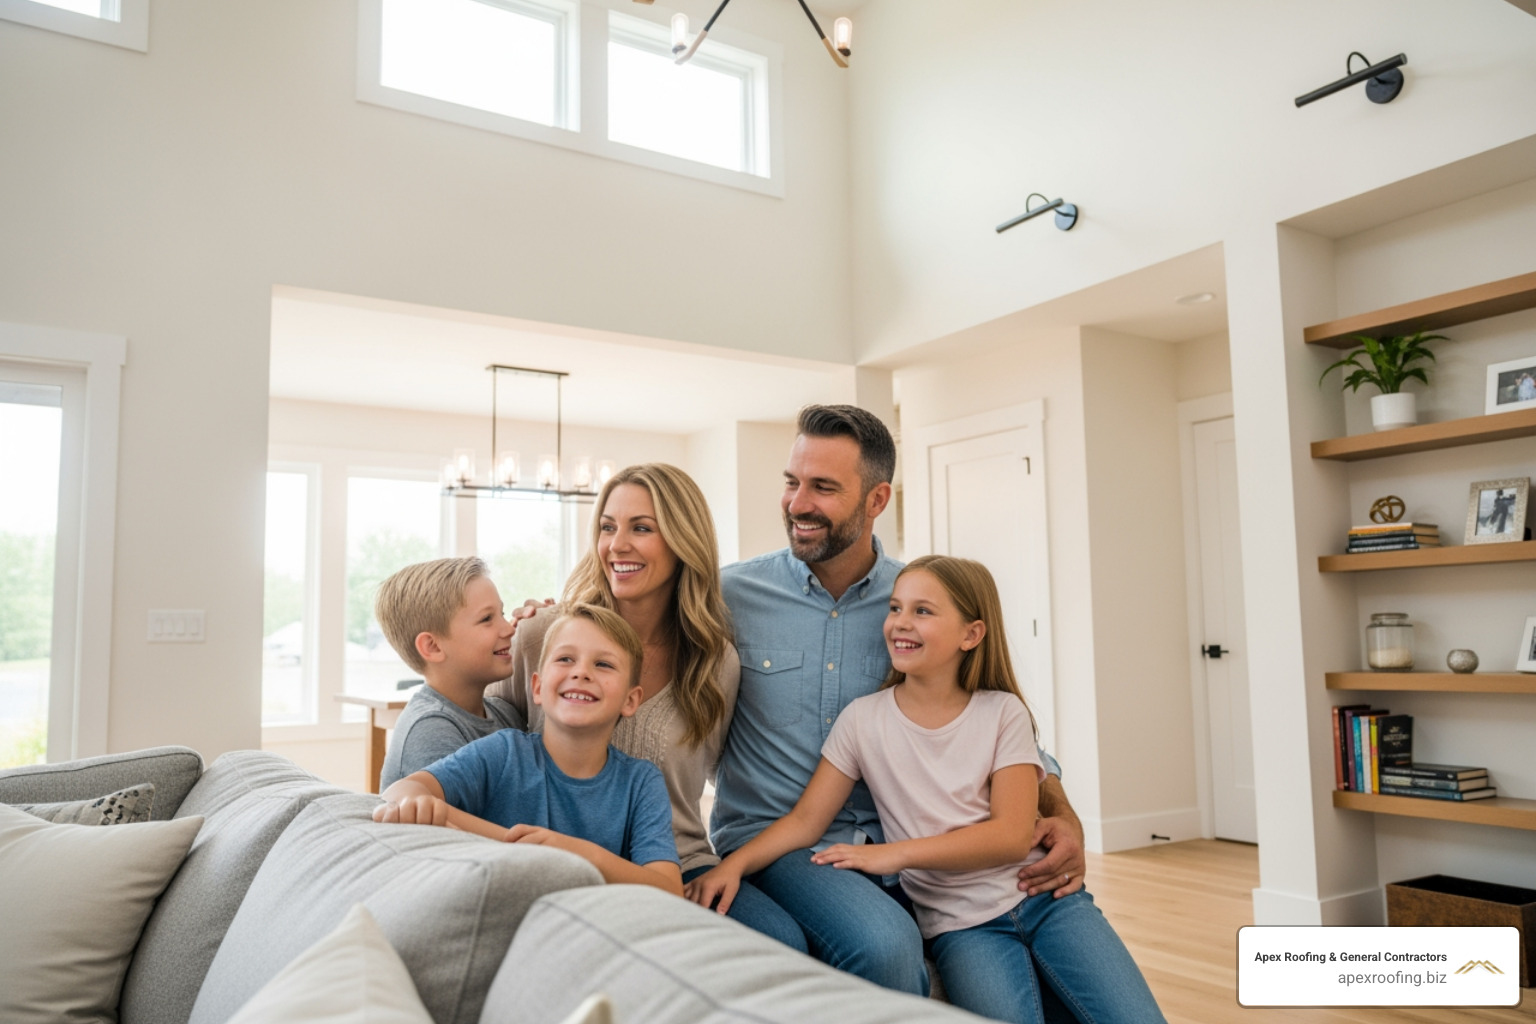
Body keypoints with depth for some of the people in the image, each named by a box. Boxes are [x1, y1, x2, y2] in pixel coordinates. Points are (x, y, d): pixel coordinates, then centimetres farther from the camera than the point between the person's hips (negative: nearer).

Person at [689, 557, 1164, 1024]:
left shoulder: (1003, 713, -1)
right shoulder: (863, 719, 0)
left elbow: (1013, 835, -8)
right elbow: (805, 819, -1)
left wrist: (897, 853, -16)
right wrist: (734, 864, -18)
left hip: (1042, 897, 1)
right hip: (960, 924, -1)